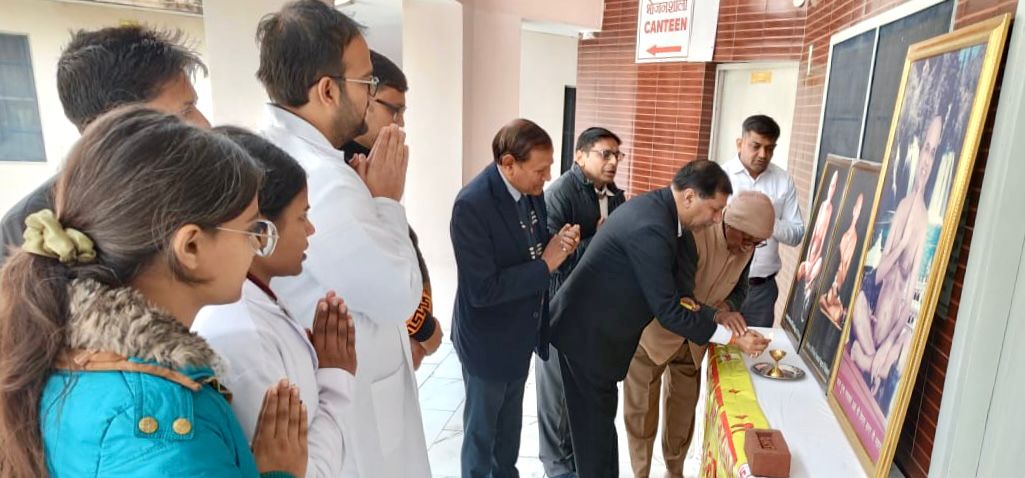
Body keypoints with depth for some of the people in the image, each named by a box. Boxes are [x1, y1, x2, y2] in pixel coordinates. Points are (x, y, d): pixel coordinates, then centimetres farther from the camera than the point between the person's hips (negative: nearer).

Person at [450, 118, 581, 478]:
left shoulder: (532, 190, -5)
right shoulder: (472, 205, -29)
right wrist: (545, 265, -25)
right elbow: (482, 290, -30)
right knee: (481, 428, 17)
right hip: (488, 340, -7)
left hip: (521, 333, 8)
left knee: (510, 422, 28)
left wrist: (559, 243, -13)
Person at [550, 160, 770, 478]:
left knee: (600, 420, 21)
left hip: (598, 328, 9)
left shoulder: (657, 207, 1)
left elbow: (673, 286, 12)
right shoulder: (651, 227, -29)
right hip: (587, 333, -9)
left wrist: (713, 314, 2)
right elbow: (668, 311, -24)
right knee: (596, 424, 7)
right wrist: (732, 337, -14)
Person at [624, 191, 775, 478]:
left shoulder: (746, 248, -8)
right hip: (655, 333, -6)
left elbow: (740, 289, 6)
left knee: (684, 410, 16)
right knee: (641, 410, 6)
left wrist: (728, 306, -17)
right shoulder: (693, 235, -30)